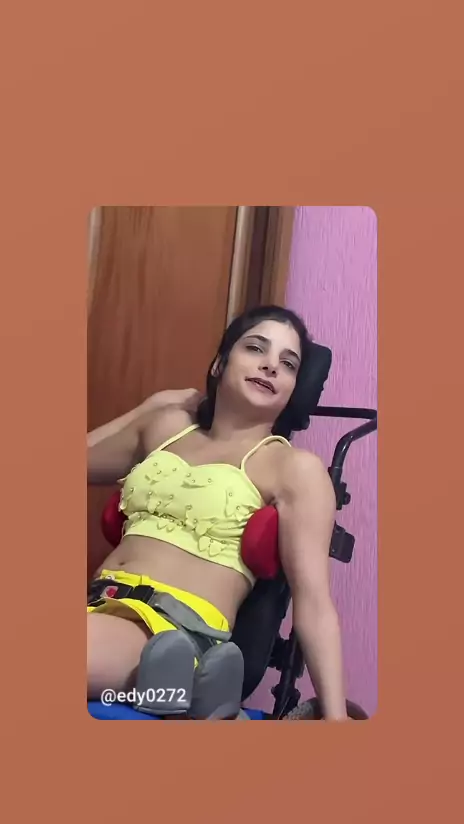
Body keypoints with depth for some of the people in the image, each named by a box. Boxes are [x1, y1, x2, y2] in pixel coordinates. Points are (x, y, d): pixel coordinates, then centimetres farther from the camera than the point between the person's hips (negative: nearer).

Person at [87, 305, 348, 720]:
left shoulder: (296, 468, 0)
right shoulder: (166, 425, 16)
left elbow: (315, 601, -7)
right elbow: (86, 463, 32)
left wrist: (335, 714, -14)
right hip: (100, 606, 7)